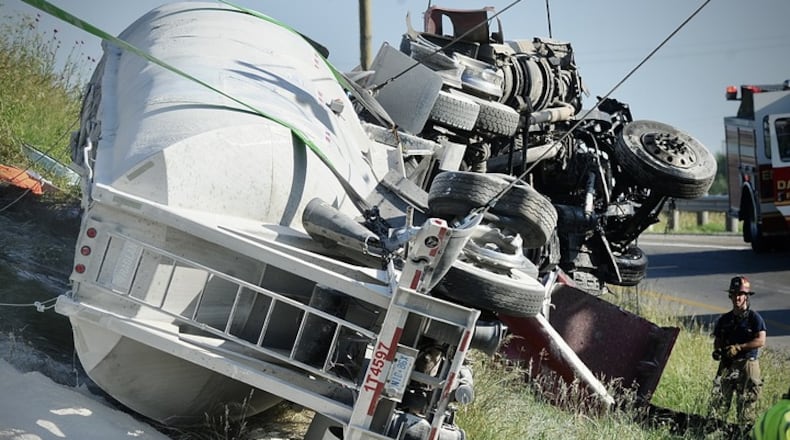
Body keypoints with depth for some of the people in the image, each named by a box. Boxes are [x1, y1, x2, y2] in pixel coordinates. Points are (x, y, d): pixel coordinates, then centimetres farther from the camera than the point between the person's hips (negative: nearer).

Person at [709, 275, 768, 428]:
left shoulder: (754, 318, -1)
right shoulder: (724, 320, 13)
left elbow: (760, 341, -10)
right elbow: (717, 340, 19)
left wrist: (738, 347, -16)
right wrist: (717, 350, -3)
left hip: (747, 365, -4)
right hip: (726, 364, 4)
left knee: (746, 404, -2)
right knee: (718, 402, -2)